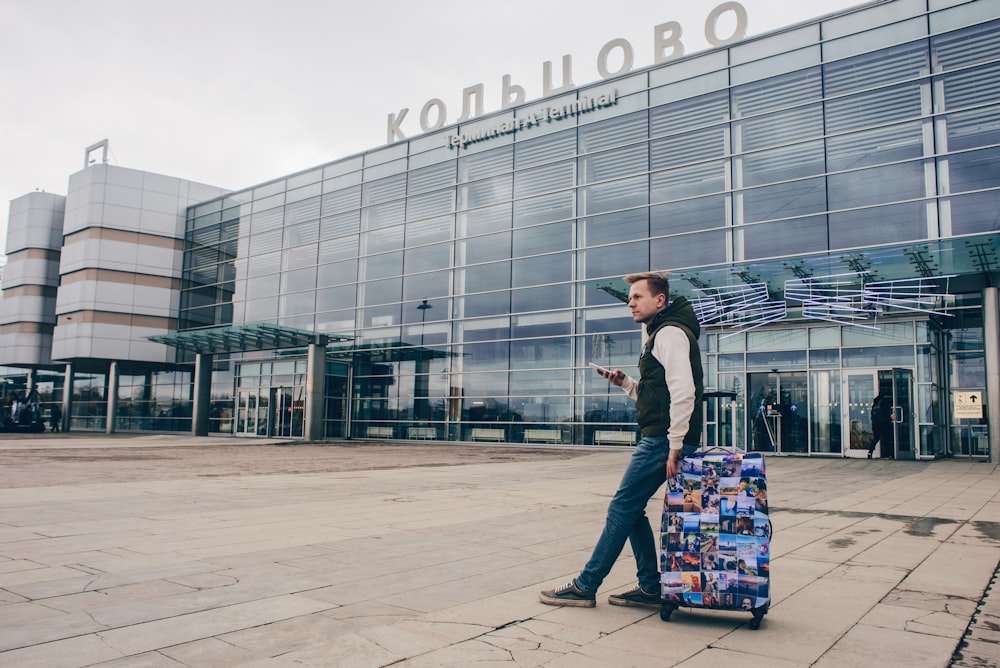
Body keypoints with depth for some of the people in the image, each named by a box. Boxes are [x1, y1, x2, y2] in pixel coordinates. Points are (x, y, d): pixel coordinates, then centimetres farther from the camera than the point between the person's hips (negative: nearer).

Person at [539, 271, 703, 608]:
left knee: (622, 508, -5)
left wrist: (675, 448, -23)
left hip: (663, 441, -10)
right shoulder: (659, 335, 22)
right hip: (655, 439, 10)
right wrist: (625, 382, 10)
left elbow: (683, 393, -21)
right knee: (631, 511, 12)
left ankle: (585, 586, 3)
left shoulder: (670, 333, -11)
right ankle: (650, 587, 18)